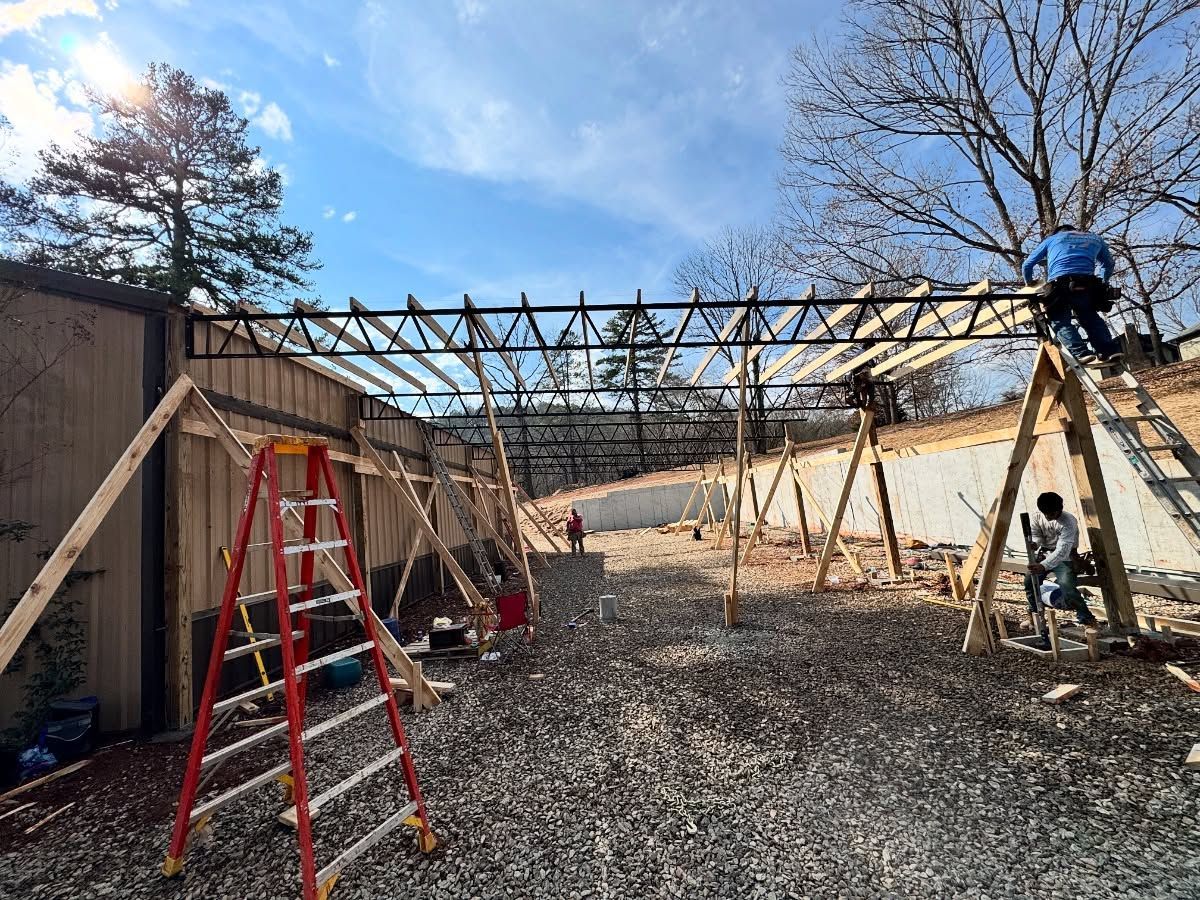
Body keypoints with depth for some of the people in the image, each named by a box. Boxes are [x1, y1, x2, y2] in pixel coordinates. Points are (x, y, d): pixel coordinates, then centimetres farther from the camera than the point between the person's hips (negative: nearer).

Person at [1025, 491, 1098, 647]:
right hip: (1044, 554, 4)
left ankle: (1087, 619, -3)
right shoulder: (1037, 518, -9)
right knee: (1030, 581, -12)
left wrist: (1043, 566, -45)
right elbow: (1035, 536, -5)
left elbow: (1062, 551, -33)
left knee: (1067, 586, -25)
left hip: (1064, 558, -4)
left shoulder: (1068, 522, -25)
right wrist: (1033, 544, -32)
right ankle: (1036, 615, 9)